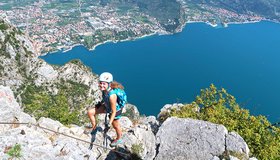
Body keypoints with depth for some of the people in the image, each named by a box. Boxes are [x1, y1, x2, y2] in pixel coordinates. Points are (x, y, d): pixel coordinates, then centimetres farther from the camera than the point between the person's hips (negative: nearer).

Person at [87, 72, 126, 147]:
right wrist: (101, 103, 19)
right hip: (106, 106, 7)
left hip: (115, 110, -7)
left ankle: (118, 139, 50)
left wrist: (109, 124, -25)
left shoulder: (112, 96, -41)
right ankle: (94, 127, 25)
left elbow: (113, 111, -30)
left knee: (115, 126, 19)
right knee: (90, 112, -1)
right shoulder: (104, 89, -21)